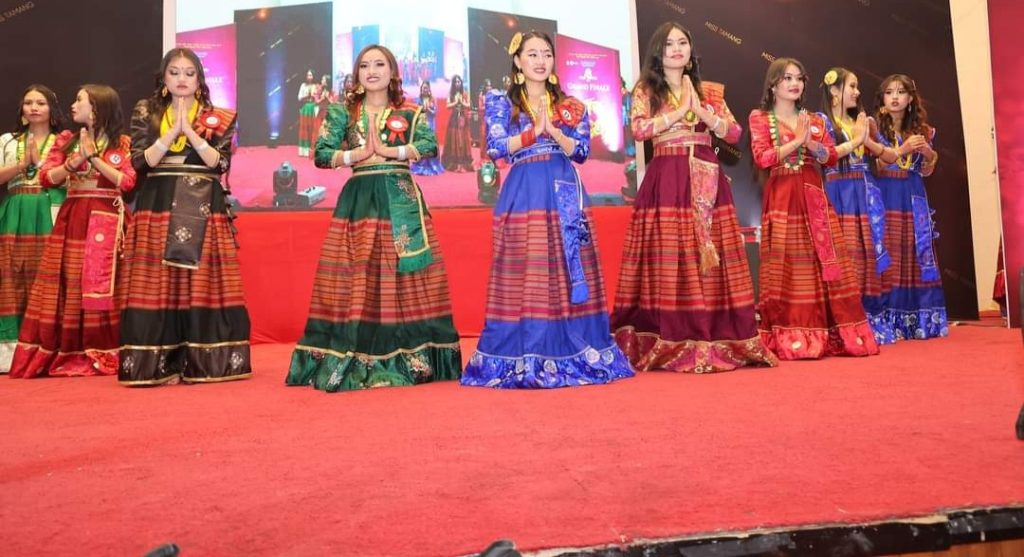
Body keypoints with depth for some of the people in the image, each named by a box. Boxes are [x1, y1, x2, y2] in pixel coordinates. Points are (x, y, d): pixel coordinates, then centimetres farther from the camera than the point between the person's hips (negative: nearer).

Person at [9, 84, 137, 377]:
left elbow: (127, 182, -9)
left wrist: (94, 157, -10)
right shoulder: (66, 139, 13)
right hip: (71, 220, 3)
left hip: (106, 222, -3)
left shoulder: (122, 143, 4)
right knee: (67, 286, 1)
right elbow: (46, 178, 4)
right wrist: (75, 162, -10)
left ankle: (104, 356, 2)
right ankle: (64, 356, 6)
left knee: (103, 287, -4)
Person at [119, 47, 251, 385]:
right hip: (158, 206, 1)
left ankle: (204, 362, 1)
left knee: (203, 282, -5)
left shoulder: (217, 118, 9)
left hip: (203, 208, -1)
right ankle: (156, 364, 1)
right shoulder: (146, 114, 11)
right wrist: (172, 132, -7)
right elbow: (140, 162, -1)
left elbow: (221, 163, -4)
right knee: (156, 284, -4)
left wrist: (190, 132, -9)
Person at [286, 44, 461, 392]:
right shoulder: (342, 111, 11)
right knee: (356, 277, -4)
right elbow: (321, 155, 3)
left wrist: (389, 151, -11)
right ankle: (352, 361, 1)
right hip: (358, 199, 0)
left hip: (401, 198, 0)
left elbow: (430, 145, -6)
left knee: (407, 276, -3)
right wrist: (355, 155, -11)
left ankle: (411, 358, 4)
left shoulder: (410, 112, 10)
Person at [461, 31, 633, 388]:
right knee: (523, 276, -6)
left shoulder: (571, 106, 15)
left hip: (565, 196, 3)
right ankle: (520, 360, -1)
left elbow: (582, 151, 4)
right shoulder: (502, 103, 9)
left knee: (569, 273, 0)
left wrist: (552, 130, -10)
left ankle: (574, 356, 6)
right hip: (523, 196, -2)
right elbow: (495, 148, -4)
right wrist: (535, 130, -9)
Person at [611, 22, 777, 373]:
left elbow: (734, 133, 5)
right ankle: (669, 343, -4)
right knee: (668, 259, -8)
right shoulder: (645, 91, 8)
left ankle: (718, 340, 3)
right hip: (665, 182, -3)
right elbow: (639, 130, -11)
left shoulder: (711, 91, 15)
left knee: (712, 257, -1)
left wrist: (699, 110, -6)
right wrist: (680, 110, -8)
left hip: (706, 182, 3)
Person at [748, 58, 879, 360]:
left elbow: (831, 156, 8)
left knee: (824, 262, -2)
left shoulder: (813, 119, 18)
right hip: (782, 197, -4)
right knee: (787, 265, -8)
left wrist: (811, 143, -9)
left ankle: (831, 335, 2)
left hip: (814, 197, 4)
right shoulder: (760, 117, 5)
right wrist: (797, 141, -9)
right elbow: (762, 158, -8)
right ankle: (789, 339, -6)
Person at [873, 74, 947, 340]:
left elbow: (925, 172, 13)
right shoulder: (874, 127, 0)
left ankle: (920, 321, 7)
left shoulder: (922, 130, 11)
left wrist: (929, 153, -7)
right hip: (884, 197, -4)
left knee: (916, 256, 2)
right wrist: (902, 150, -21)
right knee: (887, 257, -8)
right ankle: (887, 323, -6)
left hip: (913, 198, 4)